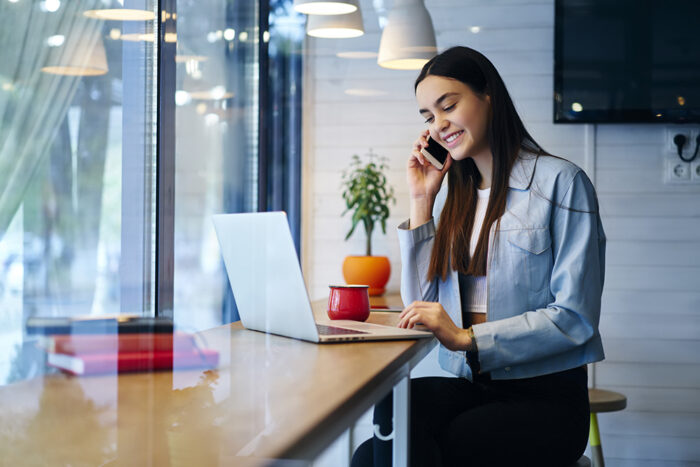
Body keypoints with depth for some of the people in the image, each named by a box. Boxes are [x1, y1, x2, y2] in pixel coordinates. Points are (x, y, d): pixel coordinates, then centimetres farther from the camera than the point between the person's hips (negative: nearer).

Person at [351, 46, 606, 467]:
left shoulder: (561, 182, -2)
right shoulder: (452, 194, 17)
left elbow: (575, 318, -11)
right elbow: (419, 305, 11)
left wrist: (467, 338, -21)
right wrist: (421, 203, 8)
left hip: (543, 399, -5)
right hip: (468, 387, 5)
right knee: (393, 404, -30)